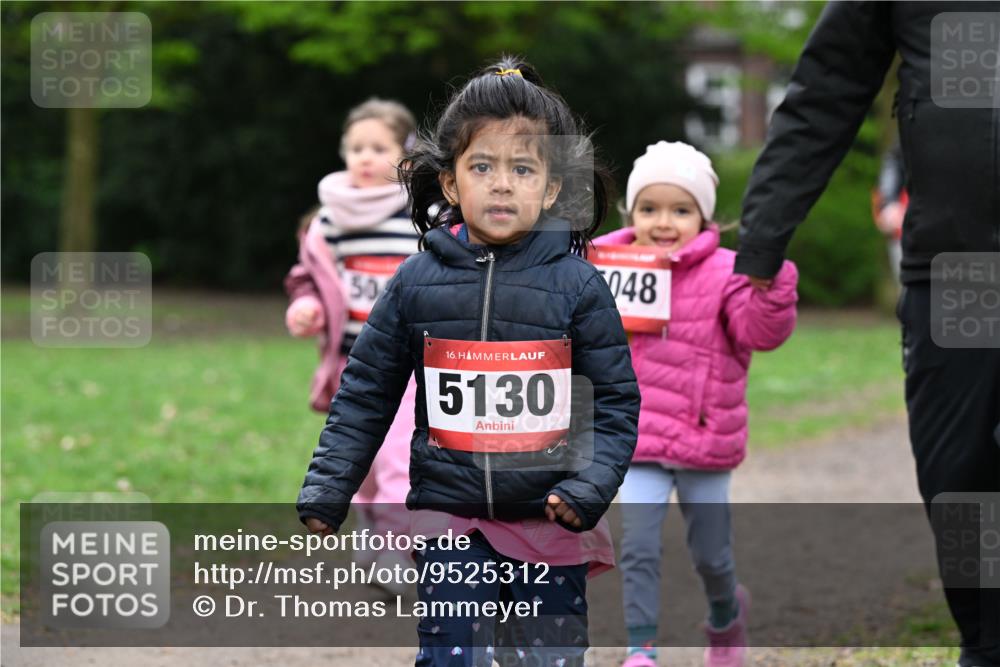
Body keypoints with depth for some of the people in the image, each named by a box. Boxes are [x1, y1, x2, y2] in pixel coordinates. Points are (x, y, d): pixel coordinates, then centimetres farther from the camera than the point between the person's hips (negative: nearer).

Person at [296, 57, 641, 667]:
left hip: (551, 524, 0)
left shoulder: (577, 285, -3)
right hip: (450, 517, 0)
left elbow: (615, 401, 0)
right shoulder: (416, 284, 1)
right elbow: (365, 395, 8)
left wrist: (588, 487, -14)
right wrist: (326, 491, 4)